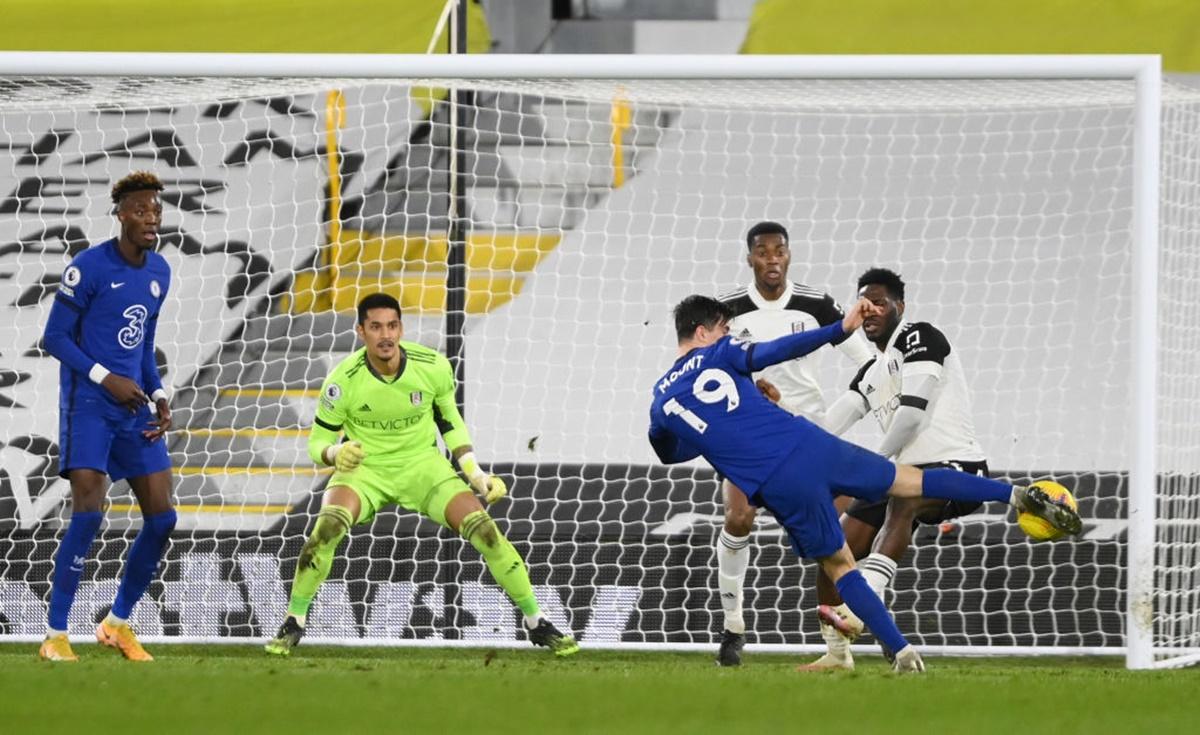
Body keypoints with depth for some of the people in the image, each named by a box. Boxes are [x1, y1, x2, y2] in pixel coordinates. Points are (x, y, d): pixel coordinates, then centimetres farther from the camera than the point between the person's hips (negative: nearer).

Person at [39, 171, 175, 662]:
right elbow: (54, 337, -10)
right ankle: (55, 636, -10)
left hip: (133, 408, 7)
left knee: (162, 517, 1)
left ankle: (118, 623, 18)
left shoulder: (159, 272, 11)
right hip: (87, 405, -7)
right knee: (88, 512, -18)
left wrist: (159, 397, 7)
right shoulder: (89, 268, -12)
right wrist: (106, 378, -18)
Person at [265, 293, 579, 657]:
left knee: (484, 529, -15)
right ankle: (293, 623, -14)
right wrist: (336, 453, -31)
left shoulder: (433, 367, -13)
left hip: (422, 464, 2)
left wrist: (476, 473, -3)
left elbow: (450, 421, 6)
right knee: (328, 525, -32)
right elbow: (318, 442, -7)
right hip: (364, 468, -2)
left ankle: (536, 623, 2)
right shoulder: (343, 380, -19)